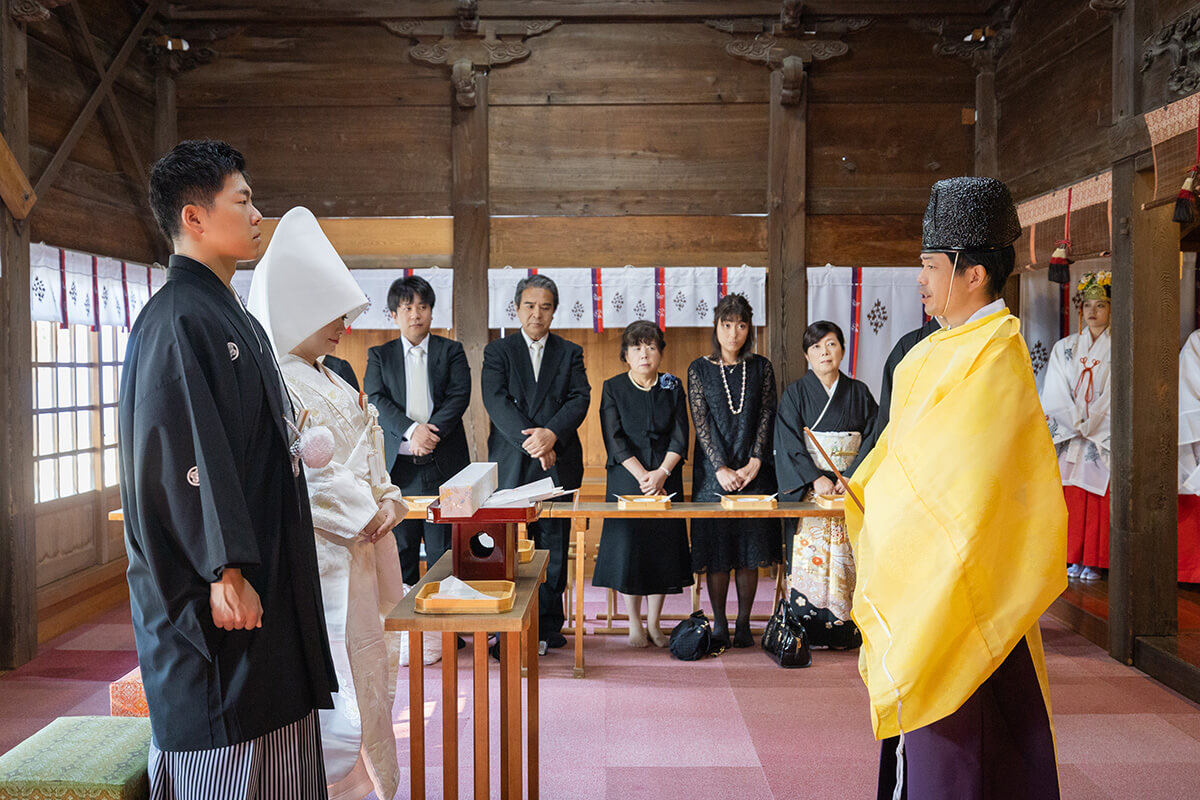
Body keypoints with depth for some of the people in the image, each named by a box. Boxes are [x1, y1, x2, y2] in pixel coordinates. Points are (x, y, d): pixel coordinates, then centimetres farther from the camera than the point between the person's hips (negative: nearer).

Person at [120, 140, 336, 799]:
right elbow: (184, 454, -22)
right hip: (216, 589, -10)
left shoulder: (230, 316, 15)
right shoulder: (176, 319, -15)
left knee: (267, 738, 16)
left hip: (263, 566, 10)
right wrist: (225, 572, -23)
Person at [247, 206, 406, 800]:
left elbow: (366, 460, 21)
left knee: (371, 700, 16)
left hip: (357, 561, 10)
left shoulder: (333, 386, 16)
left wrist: (388, 502, 2)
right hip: (312, 567, -9)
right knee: (334, 723, -7)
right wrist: (363, 513, -11)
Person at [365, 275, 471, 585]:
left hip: (443, 464, -1)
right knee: (400, 550, 5)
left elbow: (459, 396, -3)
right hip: (399, 465, 1)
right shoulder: (380, 356, 11)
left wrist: (432, 432, -18)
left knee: (444, 552, 0)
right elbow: (377, 400, -2)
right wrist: (412, 430, -18)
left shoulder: (451, 351, 10)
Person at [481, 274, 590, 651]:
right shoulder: (498, 351, 9)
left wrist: (552, 433, -17)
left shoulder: (570, 352, 13)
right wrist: (529, 442, -17)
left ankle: (547, 627, 12)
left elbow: (580, 399, 0)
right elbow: (497, 401, -5)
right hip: (510, 463, -1)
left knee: (553, 546, 3)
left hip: (558, 462, 1)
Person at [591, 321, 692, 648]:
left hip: (666, 478, 2)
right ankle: (634, 623, 11)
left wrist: (661, 472, -13)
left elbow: (680, 436, 1)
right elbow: (615, 439, -6)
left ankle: (654, 622, 14)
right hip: (626, 478, -1)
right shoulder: (613, 388, 1)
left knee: (663, 547, 2)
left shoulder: (673, 387, 6)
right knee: (629, 546, -2)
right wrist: (642, 474, -15)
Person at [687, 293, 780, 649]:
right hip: (713, 470, -1)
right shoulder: (699, 369, 4)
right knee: (717, 551, 0)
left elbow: (766, 417, 2)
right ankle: (719, 622, 11)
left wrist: (753, 465, -9)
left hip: (754, 471, 1)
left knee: (750, 551, 2)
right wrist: (721, 468, -11)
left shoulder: (761, 368, 7)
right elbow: (701, 423, -2)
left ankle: (744, 623, 12)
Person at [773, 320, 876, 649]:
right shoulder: (795, 393, 6)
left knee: (846, 557, -4)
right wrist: (815, 478, -16)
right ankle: (805, 630, -4)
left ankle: (845, 628, 1)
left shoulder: (859, 392, 12)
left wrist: (853, 477, -10)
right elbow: (789, 443, -3)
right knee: (809, 554, -9)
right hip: (808, 489, -1)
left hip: (852, 488, 2)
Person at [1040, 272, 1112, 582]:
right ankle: (1072, 559, 5)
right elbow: (1055, 394, 5)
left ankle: (1093, 561, 1)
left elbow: (1116, 395, -4)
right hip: (1068, 434, 2)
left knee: (1098, 496, -5)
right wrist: (1077, 423, -7)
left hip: (1105, 436, -2)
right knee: (1069, 495, -2)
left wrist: (1089, 425, -10)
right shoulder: (1064, 348, 12)